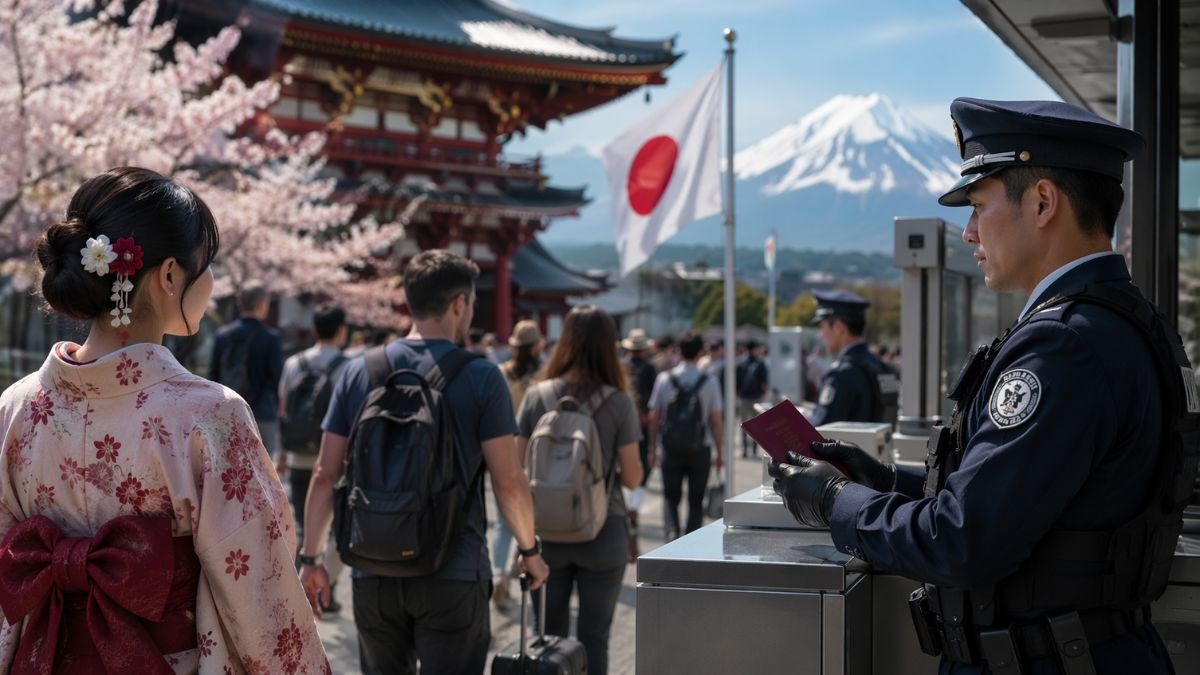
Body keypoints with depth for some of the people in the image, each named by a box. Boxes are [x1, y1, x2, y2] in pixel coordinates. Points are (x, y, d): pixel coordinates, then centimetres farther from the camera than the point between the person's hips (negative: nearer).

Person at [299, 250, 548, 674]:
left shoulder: (358, 372, 2)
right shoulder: (481, 377, -7)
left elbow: (325, 475, 2)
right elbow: (508, 482, -7)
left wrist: (311, 557, 11)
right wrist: (529, 550, 8)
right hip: (453, 575, -3)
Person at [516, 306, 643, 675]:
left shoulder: (536, 397, -5)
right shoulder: (619, 403, -9)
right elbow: (632, 478, -7)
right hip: (603, 533, -2)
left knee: (548, 636, 13)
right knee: (593, 639, 6)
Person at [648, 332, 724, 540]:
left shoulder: (664, 379, -4)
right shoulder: (709, 382, -7)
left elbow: (654, 417, -2)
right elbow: (716, 422, -4)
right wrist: (720, 453, 5)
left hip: (671, 447, 1)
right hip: (700, 449, -1)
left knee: (671, 496, 15)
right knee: (696, 500, 11)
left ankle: (672, 530, -8)